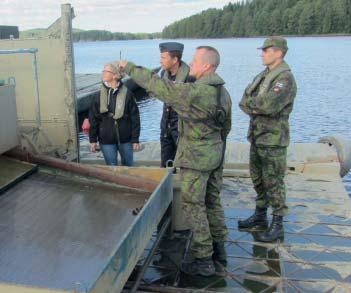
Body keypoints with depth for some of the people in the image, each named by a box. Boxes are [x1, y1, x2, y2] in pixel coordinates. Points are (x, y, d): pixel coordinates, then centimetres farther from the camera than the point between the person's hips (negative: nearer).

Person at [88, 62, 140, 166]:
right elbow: (93, 119, 2)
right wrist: (93, 140, 2)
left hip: (125, 139, -1)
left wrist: (135, 139, -6)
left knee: (128, 165, 16)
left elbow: (135, 117, -6)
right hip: (106, 140, 1)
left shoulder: (126, 94, -8)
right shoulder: (99, 95, -2)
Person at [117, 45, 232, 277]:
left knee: (194, 206, 1)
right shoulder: (223, 92, 5)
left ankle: (203, 260, 9)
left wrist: (129, 67, -6)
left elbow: (157, 85, -18)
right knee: (212, 201, 18)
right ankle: (219, 249, 29)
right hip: (215, 155, 8)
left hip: (195, 158, -8)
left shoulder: (195, 92, -22)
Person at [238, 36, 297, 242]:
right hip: (257, 137, 9)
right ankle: (260, 217, 32)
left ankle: (277, 226, 11)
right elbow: (244, 102, 7)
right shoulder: (264, 75, 12)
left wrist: (251, 102, -11)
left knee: (273, 183, -1)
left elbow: (270, 105, -28)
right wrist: (258, 108, -13)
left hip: (273, 140, -8)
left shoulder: (285, 78, -15)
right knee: (258, 179, 17)